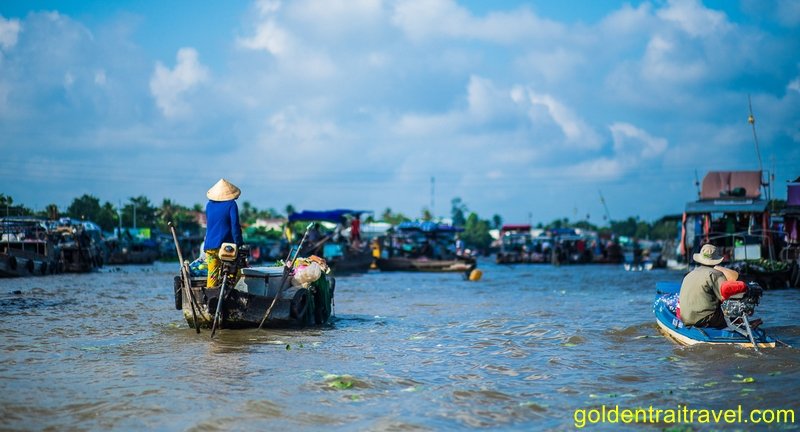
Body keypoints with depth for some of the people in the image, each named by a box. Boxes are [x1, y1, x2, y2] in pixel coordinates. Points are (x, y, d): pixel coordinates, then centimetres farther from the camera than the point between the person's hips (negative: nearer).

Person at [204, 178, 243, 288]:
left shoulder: (209, 205, 13)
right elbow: (235, 226, -8)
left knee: (212, 276, 7)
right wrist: (239, 245, -6)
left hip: (209, 246, 5)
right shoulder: (231, 204, -4)